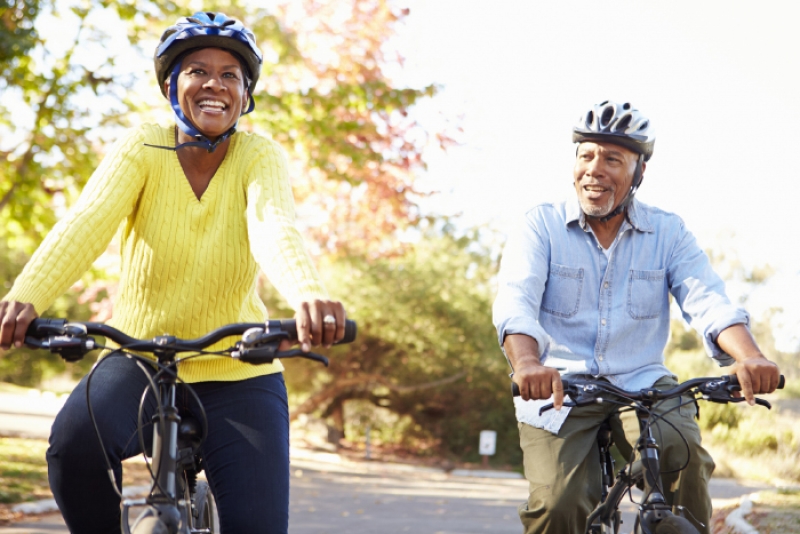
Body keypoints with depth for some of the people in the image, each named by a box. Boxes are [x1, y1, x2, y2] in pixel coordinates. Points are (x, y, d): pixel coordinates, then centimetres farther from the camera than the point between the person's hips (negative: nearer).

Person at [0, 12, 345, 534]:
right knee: (74, 443, -30)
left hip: (237, 375, 0)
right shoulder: (143, 150, -7)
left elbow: (274, 228, -28)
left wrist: (309, 295, -52)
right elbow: (87, 222, -24)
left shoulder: (260, 157, -7)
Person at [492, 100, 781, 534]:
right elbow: (514, 301, -16)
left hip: (641, 386, 1)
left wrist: (749, 357, -30)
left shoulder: (667, 232, 5)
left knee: (682, 451, -29)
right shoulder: (541, 226, 0)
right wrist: (527, 363, -38)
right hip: (558, 389, -1)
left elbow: (707, 301, -9)